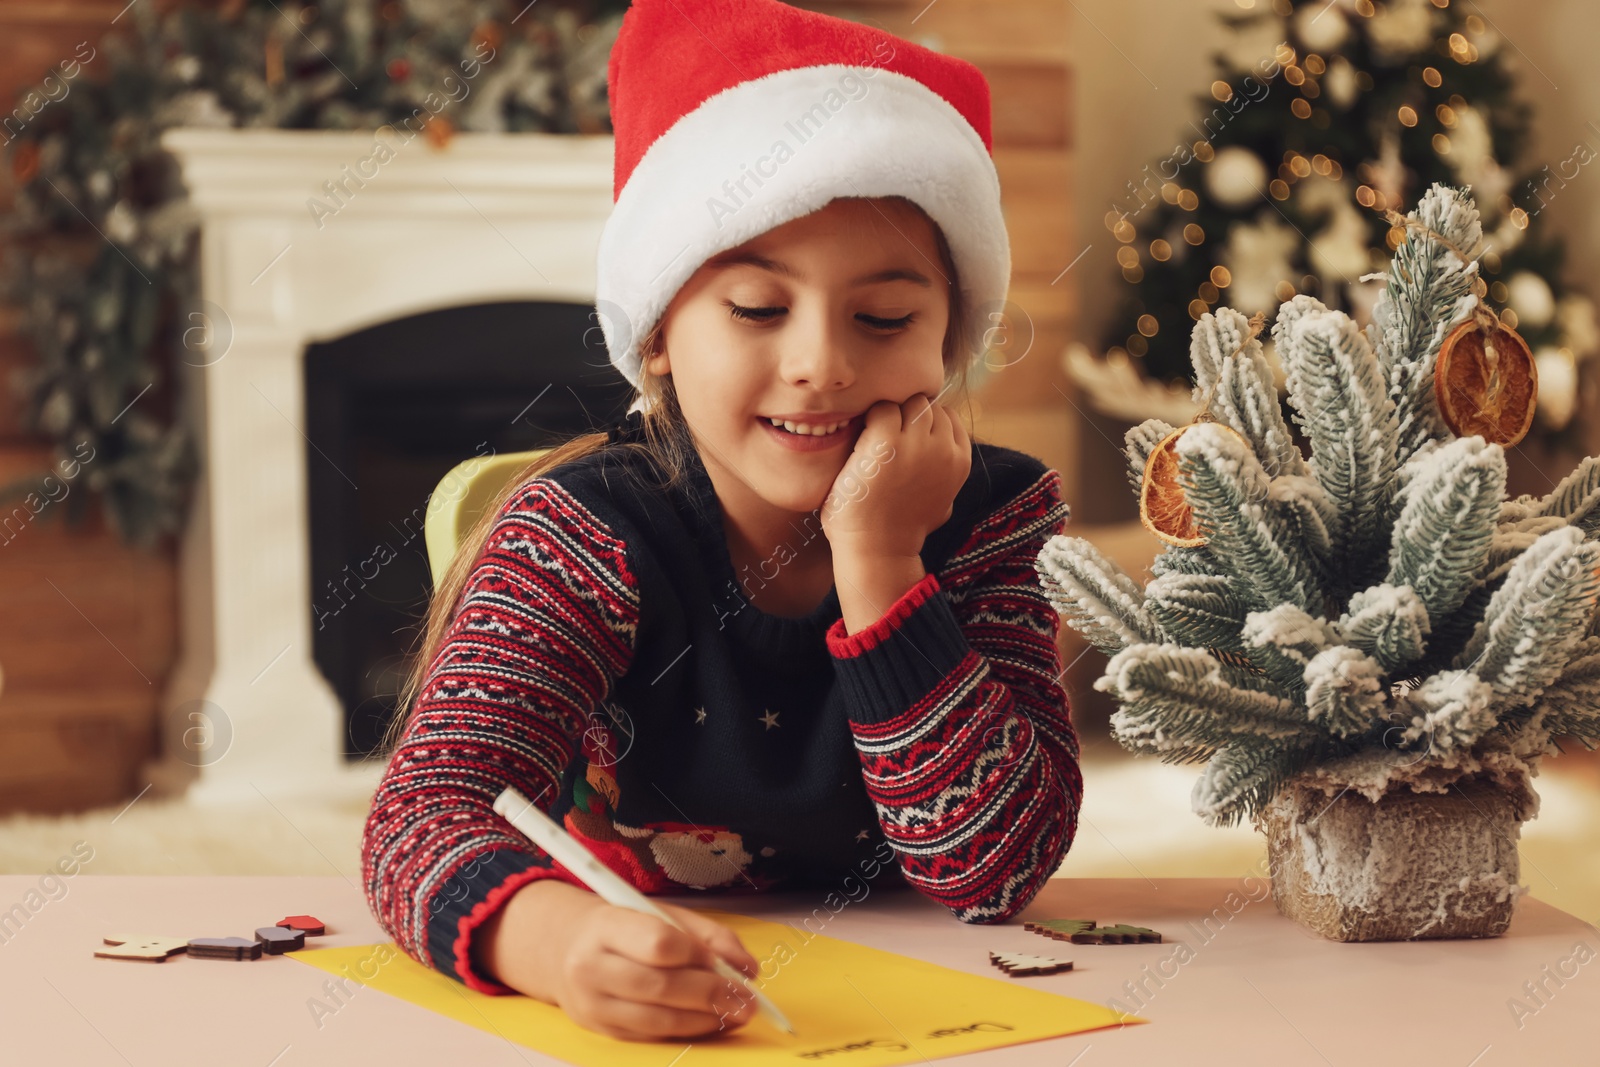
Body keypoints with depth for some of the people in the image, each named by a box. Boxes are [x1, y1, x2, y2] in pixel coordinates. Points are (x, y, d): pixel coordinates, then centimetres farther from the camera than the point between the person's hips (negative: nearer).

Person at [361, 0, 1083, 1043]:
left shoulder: (992, 517, -8)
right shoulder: (590, 533, -14)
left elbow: (997, 872, -15)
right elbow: (429, 809, -26)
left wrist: (879, 563, -24)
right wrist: (554, 935, -48)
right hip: (617, 1030, -1)